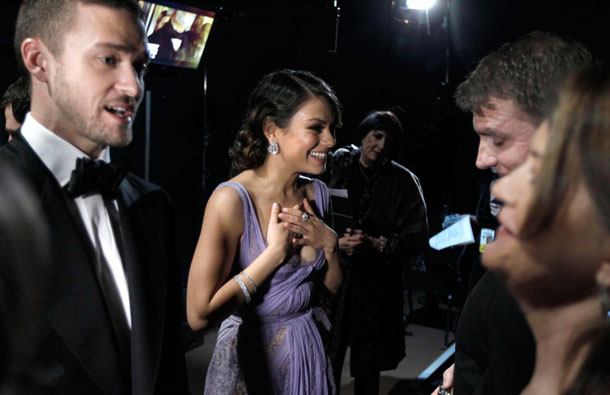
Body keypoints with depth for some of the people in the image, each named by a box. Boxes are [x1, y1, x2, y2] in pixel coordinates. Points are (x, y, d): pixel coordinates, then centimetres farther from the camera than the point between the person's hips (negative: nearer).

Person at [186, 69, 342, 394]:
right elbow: (199, 314, -25)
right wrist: (276, 252, -23)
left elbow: (332, 285, 7)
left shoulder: (316, 193, -3)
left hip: (309, 352, 6)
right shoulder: (232, 199, -22)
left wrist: (330, 243, -13)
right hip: (251, 359, -6)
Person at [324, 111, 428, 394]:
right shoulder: (335, 166, 0)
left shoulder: (403, 182, 0)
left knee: (367, 371, 13)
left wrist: (375, 244, -16)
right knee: (325, 366, 5)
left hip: (375, 287, 0)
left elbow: (417, 238, -3)